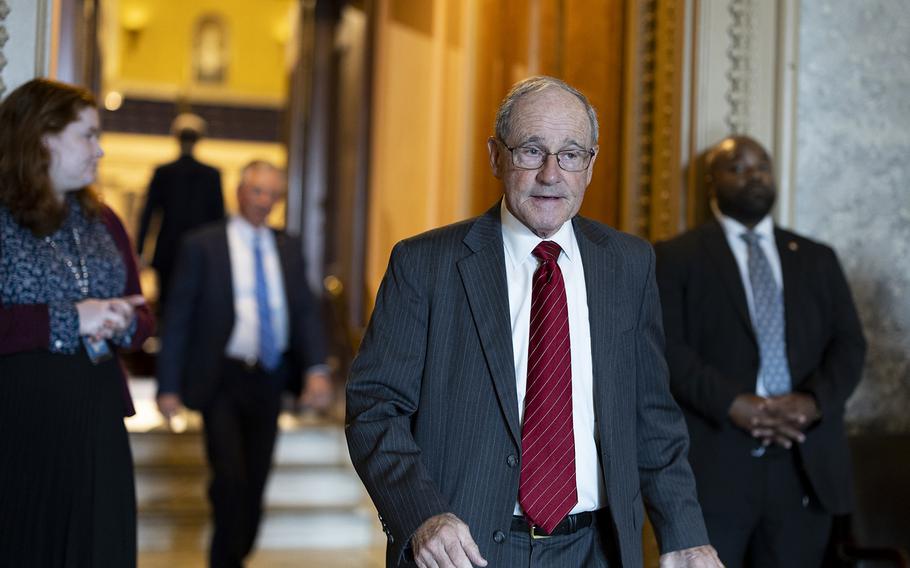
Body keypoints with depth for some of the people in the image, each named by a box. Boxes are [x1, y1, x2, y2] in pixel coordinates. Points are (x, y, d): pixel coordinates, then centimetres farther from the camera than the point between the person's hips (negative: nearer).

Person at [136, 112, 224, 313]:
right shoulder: (212, 174, 0)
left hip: (168, 252, 0)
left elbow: (147, 213, -1)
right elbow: (219, 215, 2)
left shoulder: (162, 173, -1)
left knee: (167, 303, 6)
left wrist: (138, 251, 3)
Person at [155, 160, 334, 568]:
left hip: (268, 381, 4)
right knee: (230, 478, -14)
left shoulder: (288, 249, 10)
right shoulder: (202, 246, -1)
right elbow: (178, 317, -2)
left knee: (255, 482, 9)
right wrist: (169, 386, -8)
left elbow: (305, 312, 3)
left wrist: (317, 369, -13)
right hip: (220, 380, -4)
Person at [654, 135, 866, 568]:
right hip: (712, 464, -3)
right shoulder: (676, 257, 5)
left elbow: (849, 343, 9)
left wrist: (815, 401, -10)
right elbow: (665, 348, -5)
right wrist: (733, 404, -18)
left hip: (806, 465, 4)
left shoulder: (817, 259, 18)